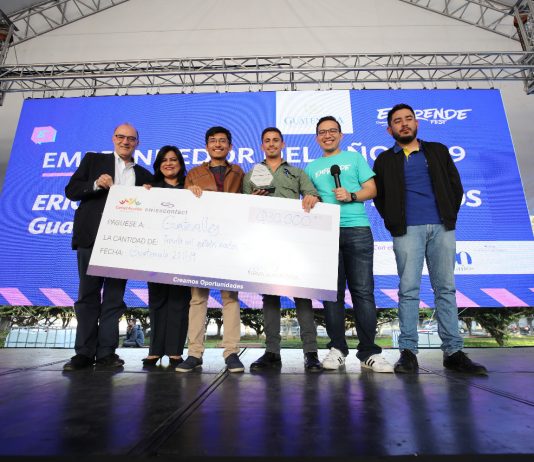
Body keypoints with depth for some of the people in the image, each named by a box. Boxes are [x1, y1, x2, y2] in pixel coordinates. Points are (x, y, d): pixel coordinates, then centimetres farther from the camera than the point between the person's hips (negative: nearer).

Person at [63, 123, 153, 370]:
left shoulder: (143, 175, 16)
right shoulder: (93, 160, 12)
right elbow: (71, 190, 6)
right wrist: (96, 185, -11)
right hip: (92, 237, -1)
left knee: (114, 296, 2)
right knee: (88, 293, 3)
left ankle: (106, 352, 8)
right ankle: (84, 352, 11)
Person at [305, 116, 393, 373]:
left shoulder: (355, 158, 16)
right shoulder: (312, 167, 21)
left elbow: (371, 189, 8)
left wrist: (351, 196, -8)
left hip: (357, 229, -1)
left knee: (363, 291, -4)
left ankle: (369, 352, 4)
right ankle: (337, 348, 11)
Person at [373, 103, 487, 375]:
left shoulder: (438, 151, 17)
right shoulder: (385, 160, 12)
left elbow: (456, 186, 14)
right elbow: (378, 196, 9)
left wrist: (450, 215, 5)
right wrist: (393, 223, 1)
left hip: (441, 228, 2)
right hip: (407, 230, -2)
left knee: (446, 288, 3)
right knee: (409, 289, -4)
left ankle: (453, 351, 10)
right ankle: (408, 351, 1)